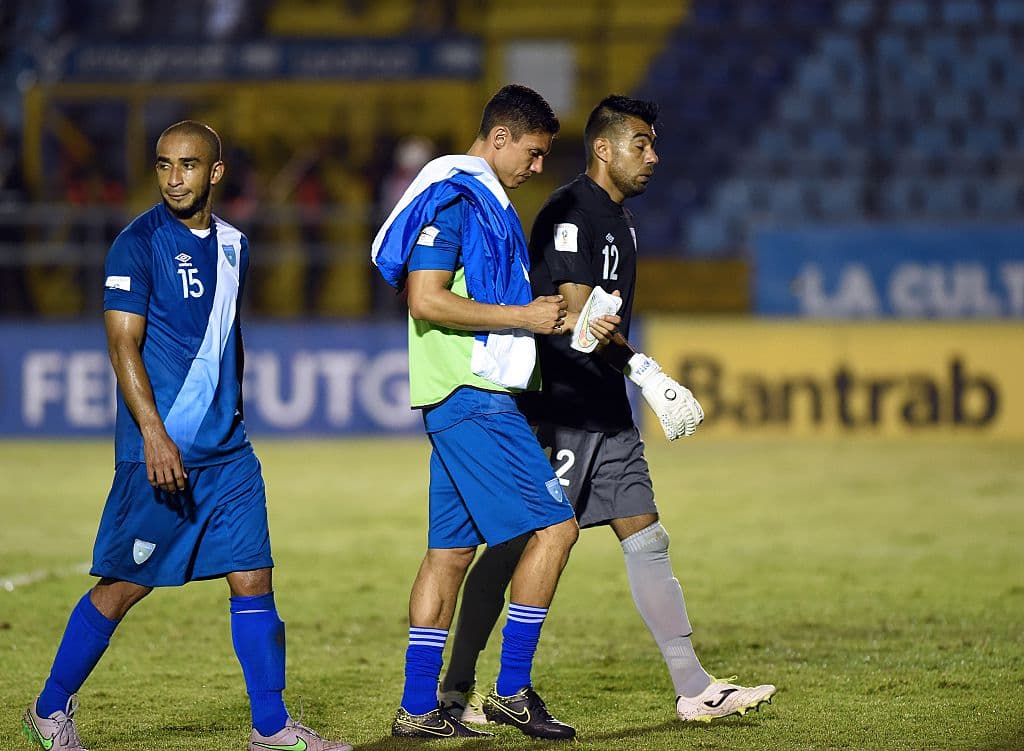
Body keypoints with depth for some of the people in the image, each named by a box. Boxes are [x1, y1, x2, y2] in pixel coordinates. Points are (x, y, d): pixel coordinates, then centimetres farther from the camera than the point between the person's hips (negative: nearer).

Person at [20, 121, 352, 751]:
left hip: (229, 451, 6)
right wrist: (154, 433, -23)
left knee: (253, 578, 2)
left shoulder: (232, 244, 12)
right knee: (124, 585, -1)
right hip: (160, 451, -6)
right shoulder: (139, 244, -9)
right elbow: (123, 345, -14)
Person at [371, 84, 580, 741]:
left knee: (452, 550, 8)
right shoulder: (454, 194, -11)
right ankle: (512, 692, -7)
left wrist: (550, 320, 15)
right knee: (554, 526, -10)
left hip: (470, 400, 10)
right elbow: (427, 299, -19)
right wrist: (523, 317, -15)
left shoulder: (487, 201, 21)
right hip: (472, 396, -10)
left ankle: (418, 710, 9)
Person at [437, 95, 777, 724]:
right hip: (558, 407, -9)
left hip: (608, 412, 9)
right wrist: (643, 370, -28)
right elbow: (579, 313, -22)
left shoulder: (621, 220, 17)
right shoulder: (569, 212, -13)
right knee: (516, 547, -5)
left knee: (647, 541, 5)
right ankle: (456, 690, 3)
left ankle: (695, 690, 4)